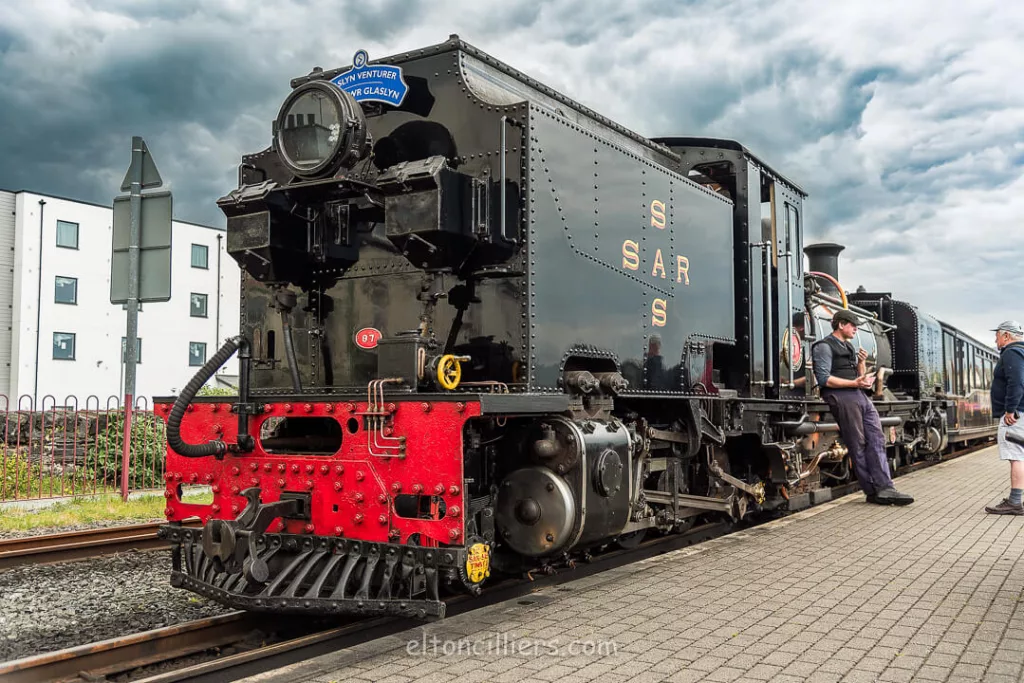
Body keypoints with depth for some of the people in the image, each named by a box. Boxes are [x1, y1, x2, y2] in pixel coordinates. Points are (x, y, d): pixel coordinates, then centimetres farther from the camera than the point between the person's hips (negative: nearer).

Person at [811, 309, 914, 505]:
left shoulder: (848, 347, 26)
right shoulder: (824, 347, -2)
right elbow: (824, 379, -13)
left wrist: (862, 362, 8)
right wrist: (854, 383, -16)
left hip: (860, 396, 9)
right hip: (842, 396, -9)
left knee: (876, 439, -3)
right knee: (858, 445, -6)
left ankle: (884, 488, -8)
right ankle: (872, 491, -2)